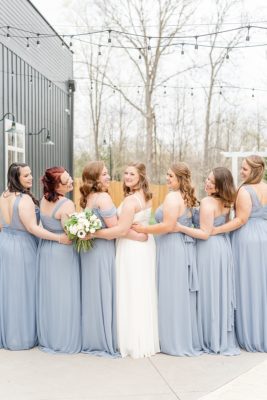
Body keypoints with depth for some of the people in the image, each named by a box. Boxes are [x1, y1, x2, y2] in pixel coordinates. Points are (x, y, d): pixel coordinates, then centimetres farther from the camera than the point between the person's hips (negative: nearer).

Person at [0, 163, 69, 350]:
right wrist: (60, 238, -23)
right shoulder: (25, 199, -20)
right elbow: (32, 228, -23)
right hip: (22, 247, -7)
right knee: (22, 290, 3)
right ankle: (22, 336, 12)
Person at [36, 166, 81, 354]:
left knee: (48, 294, 15)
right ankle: (64, 340, 11)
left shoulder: (43, 200, 3)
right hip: (63, 252, -7)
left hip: (45, 249, 7)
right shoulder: (67, 205, -20)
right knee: (64, 296, 3)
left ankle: (47, 338, 26)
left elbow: (47, 225, 9)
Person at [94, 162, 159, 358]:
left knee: (132, 294, -1)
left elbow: (122, 230, -24)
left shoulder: (131, 199, -19)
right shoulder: (146, 196, 9)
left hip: (132, 248, -9)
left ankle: (135, 342, 7)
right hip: (145, 245, 9)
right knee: (144, 294, 15)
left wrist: (94, 233, -22)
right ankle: (147, 339, 25)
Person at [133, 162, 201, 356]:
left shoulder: (172, 197, -14)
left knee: (173, 295, 0)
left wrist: (144, 229, -12)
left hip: (173, 248, -9)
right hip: (186, 247, 9)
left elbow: (168, 226, -21)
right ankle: (188, 339, 22)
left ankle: (177, 343, 8)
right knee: (184, 295, 14)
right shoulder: (187, 197, 13)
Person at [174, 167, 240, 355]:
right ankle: (225, 338, 21)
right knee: (222, 293, 13)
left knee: (210, 293, 2)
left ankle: (212, 340, 11)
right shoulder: (226, 202, 6)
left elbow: (205, 233, -20)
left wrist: (180, 227, -20)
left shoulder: (207, 202, -17)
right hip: (224, 246, 8)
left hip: (210, 249, -8)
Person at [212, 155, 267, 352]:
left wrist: (215, 230, -16)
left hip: (247, 240, -6)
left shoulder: (245, 190, -13)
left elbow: (241, 220, -18)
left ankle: (251, 337, 9)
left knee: (247, 287, 2)